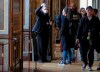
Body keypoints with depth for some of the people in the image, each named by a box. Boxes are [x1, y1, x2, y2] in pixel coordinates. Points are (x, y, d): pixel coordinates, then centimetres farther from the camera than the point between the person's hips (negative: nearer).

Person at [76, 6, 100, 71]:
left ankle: (90, 66, 13)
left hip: (92, 39, -1)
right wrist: (78, 37, 0)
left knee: (91, 52, -1)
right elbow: (80, 28, 5)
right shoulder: (83, 19, 7)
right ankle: (85, 63, 25)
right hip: (84, 38, 1)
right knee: (83, 51, -1)